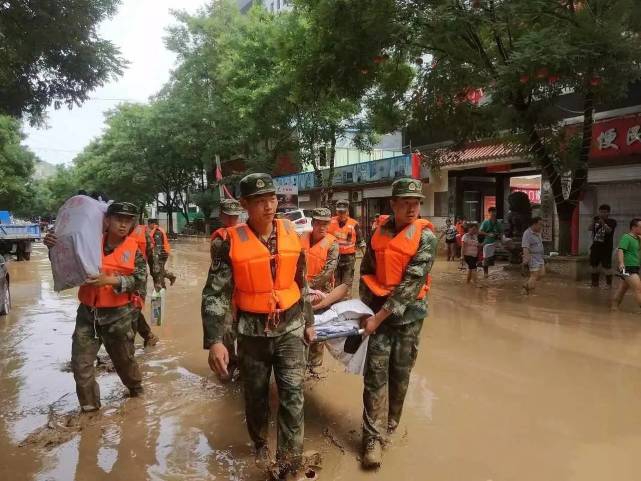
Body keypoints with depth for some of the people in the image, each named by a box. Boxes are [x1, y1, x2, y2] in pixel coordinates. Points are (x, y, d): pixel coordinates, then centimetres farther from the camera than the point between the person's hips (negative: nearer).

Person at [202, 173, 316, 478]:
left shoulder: (290, 233, -3)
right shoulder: (230, 241, -14)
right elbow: (215, 293, -13)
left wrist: (308, 321, 12)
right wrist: (214, 341, -20)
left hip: (290, 328, 2)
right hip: (252, 332, -1)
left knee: (293, 396, -2)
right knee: (255, 395, 17)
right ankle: (261, 444, 44)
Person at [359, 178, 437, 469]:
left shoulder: (425, 237, -11)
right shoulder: (379, 233, 1)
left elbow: (411, 284, -17)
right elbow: (367, 272, 9)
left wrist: (379, 318, -18)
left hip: (408, 313, -2)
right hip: (378, 311, 2)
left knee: (400, 373, 11)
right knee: (375, 372, -1)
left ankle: (388, 426, 31)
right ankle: (373, 436, 10)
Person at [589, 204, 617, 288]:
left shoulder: (612, 222, -2)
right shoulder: (596, 221, 12)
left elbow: (608, 230, -19)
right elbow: (589, 229, 0)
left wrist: (603, 223, -33)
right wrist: (594, 222, -18)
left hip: (606, 248, -5)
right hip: (595, 247, 5)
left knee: (607, 266, -7)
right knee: (594, 265, 10)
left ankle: (609, 284, 2)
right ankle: (595, 282, 20)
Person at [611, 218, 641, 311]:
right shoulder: (626, 237, -12)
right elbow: (620, 250, -24)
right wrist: (621, 263, -38)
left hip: (633, 268, 9)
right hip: (628, 268, -9)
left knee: (622, 290, 14)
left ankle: (614, 307, 22)